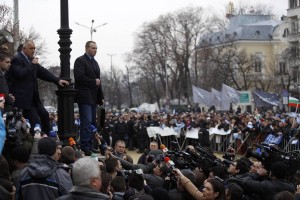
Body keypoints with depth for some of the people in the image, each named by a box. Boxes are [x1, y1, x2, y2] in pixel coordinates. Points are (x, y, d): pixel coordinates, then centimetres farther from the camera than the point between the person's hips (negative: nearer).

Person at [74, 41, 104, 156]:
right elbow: (79, 77, -17)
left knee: (92, 123, 8)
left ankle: (90, 147, 12)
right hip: (85, 97, -9)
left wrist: (101, 97, 16)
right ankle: (85, 148, -11)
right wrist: (94, 82, -10)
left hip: (93, 97, 9)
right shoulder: (80, 61, -5)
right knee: (87, 122, -13)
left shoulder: (95, 62, 22)